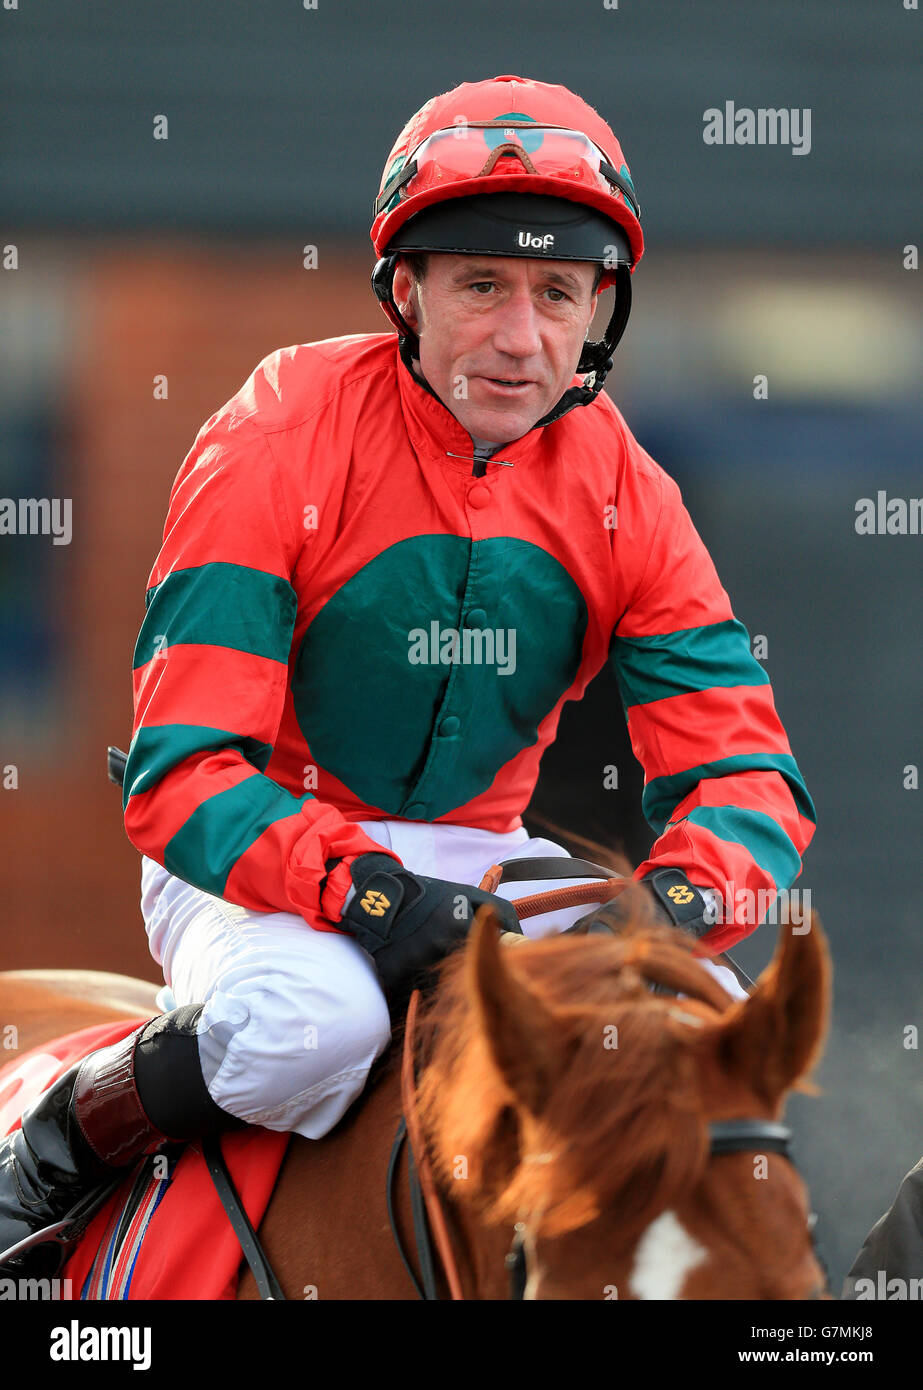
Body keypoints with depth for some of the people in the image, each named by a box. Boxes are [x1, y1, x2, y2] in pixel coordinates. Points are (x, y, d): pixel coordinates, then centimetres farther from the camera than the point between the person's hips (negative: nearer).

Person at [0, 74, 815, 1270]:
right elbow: (183, 772, -23)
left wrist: (681, 898, -29)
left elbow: (741, 767, -5)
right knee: (313, 1021, -38)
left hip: (474, 852, 5)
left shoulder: (624, 496, -4)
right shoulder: (276, 442, -17)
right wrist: (366, 892, -38)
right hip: (257, 856, -5)